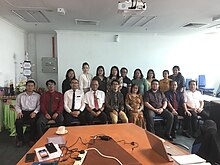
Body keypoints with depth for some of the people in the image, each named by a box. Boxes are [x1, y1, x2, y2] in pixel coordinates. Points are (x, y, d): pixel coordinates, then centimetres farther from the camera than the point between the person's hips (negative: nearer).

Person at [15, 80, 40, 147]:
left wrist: (35, 112, -14)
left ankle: (32, 139, -14)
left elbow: (39, 105, 3)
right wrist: (19, 112, -4)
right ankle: (20, 139, -6)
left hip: (32, 112, -2)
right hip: (23, 112, 2)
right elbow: (17, 105, 15)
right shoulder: (20, 96, 17)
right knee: (18, 122, -27)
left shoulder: (37, 96, 11)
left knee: (33, 122, -32)